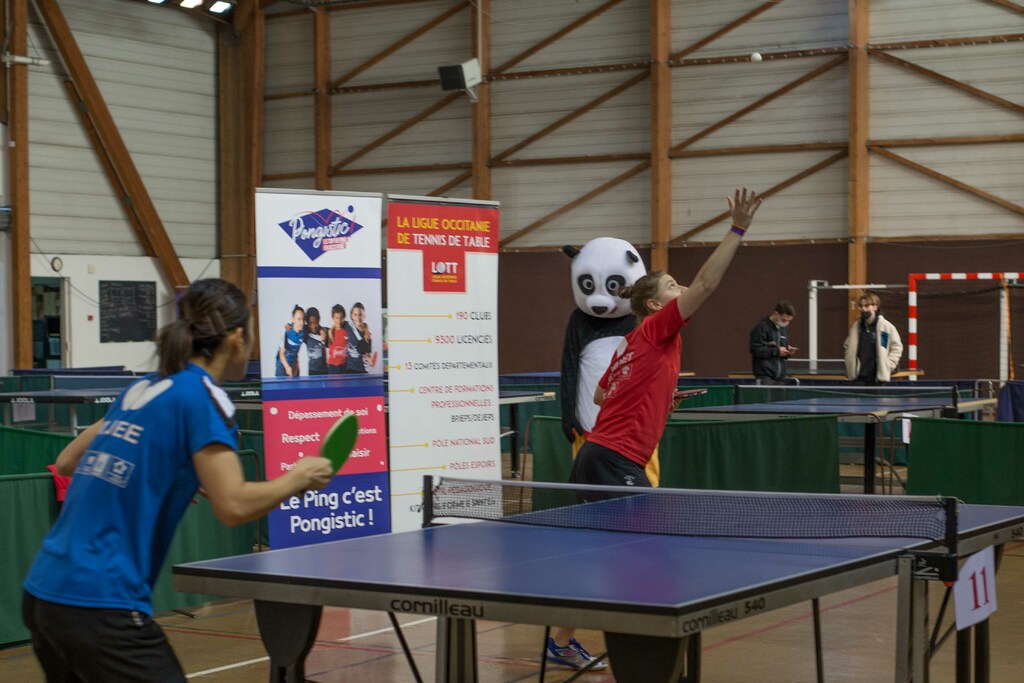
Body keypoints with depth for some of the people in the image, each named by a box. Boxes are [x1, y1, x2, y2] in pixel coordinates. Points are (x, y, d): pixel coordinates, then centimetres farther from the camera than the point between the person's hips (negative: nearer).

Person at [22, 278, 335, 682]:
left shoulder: (142, 391, 14)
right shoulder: (202, 396, -7)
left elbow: (67, 462, 24)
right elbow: (234, 506, -16)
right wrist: (299, 477, 0)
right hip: (101, 605, -8)